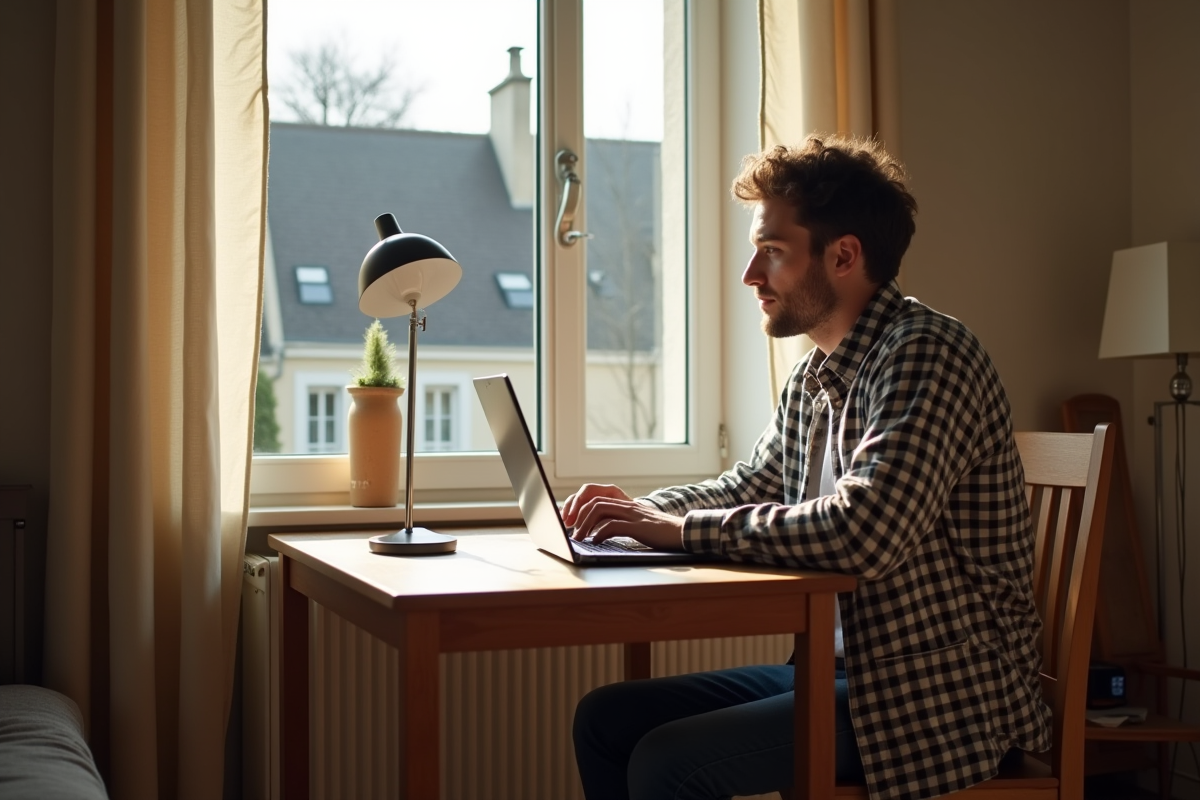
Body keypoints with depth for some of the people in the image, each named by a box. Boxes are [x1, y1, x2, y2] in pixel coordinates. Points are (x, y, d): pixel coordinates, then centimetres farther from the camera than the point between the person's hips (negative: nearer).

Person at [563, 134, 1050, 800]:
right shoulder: (815, 376, 9)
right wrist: (638, 509, 6)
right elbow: (750, 485, 25)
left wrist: (680, 528, -22)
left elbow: (863, 534, -31)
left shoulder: (926, 355, -18)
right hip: (842, 668, 9)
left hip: (939, 692, -9)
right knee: (606, 719, 3)